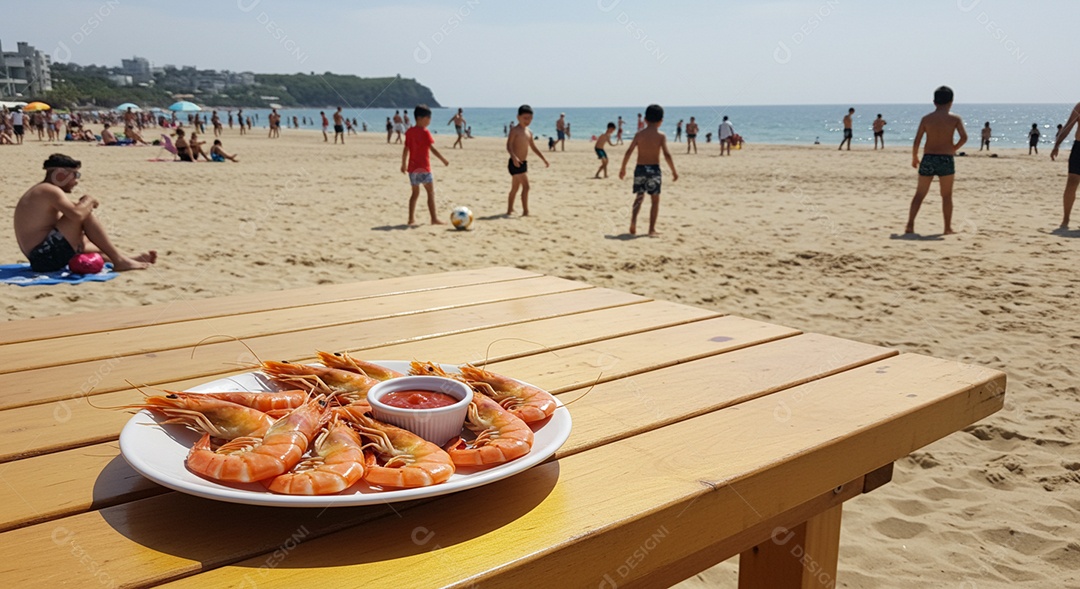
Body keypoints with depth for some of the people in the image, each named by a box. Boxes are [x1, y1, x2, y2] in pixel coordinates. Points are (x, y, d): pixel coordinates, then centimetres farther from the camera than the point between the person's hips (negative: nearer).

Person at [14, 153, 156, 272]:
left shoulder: (41, 192, 19)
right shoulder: (51, 191, -13)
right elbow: (76, 214, -28)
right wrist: (89, 200, -9)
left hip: (39, 259, 11)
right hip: (48, 254, -11)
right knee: (85, 213, -13)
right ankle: (119, 261, -12)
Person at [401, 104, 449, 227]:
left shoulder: (410, 132, 8)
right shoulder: (425, 133, -11)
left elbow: (406, 149, 11)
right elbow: (432, 149, -18)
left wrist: (403, 164, 18)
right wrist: (443, 160, -13)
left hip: (412, 168, 7)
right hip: (423, 168, -7)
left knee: (415, 193, 13)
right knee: (431, 192, 0)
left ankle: (411, 219, 11)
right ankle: (434, 218, -3)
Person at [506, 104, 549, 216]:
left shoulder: (529, 132, 14)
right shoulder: (514, 130, -11)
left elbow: (533, 147, 24)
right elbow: (509, 145, -20)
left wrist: (544, 159, 23)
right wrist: (514, 157, -36)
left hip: (523, 163, 9)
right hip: (515, 163, -9)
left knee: (515, 188, 16)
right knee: (525, 186, -14)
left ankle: (509, 210, 26)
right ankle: (525, 211, -12)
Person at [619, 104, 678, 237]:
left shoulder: (639, 134, 3)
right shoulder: (661, 136, -4)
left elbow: (629, 152, -1)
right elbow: (667, 155, -12)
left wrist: (623, 169, 8)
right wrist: (674, 171, -4)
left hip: (640, 168, 3)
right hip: (654, 169, -2)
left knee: (639, 197, 16)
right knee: (655, 199, 7)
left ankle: (633, 220, -8)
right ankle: (652, 229, 5)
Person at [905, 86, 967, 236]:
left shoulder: (926, 119, 2)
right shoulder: (955, 119, -1)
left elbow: (917, 141, -3)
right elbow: (964, 137, -12)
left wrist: (914, 157, 10)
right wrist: (954, 148, 7)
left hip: (928, 159, 1)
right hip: (946, 160, -1)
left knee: (919, 194, 7)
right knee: (947, 196, 10)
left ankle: (910, 225, -1)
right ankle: (948, 228, 13)